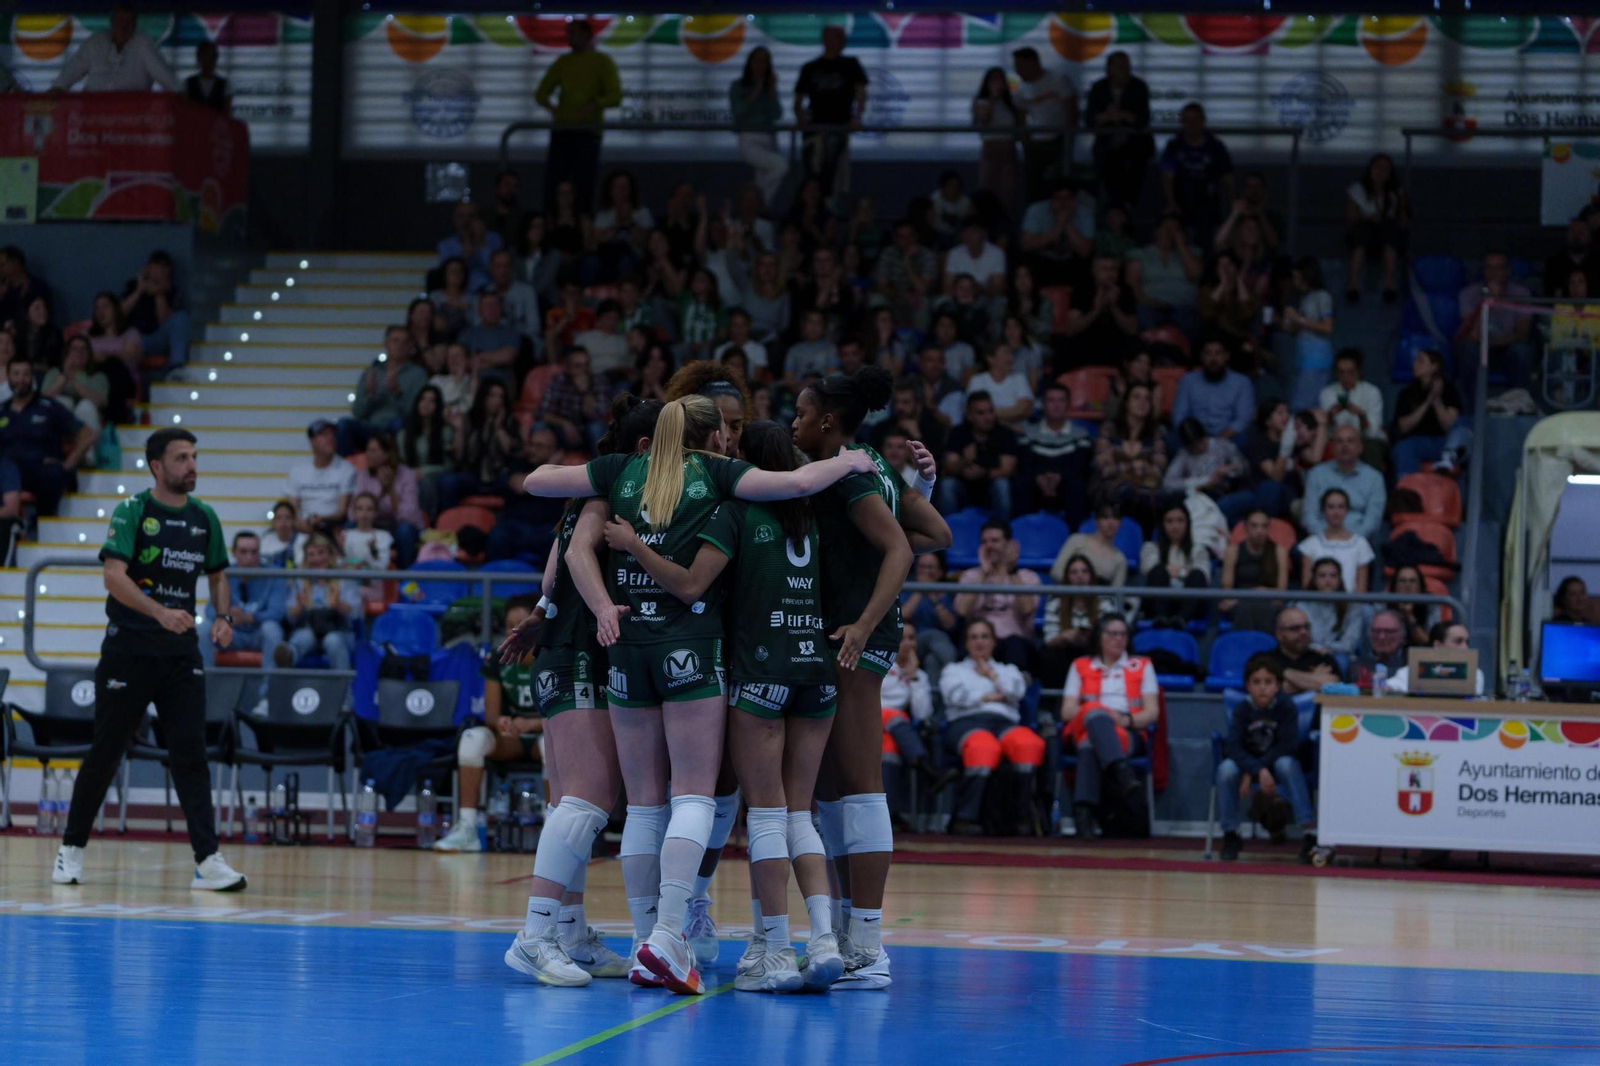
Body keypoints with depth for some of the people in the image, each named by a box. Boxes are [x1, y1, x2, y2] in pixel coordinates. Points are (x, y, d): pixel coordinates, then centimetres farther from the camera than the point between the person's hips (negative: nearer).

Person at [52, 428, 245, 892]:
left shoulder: (204, 518, 8)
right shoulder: (132, 511, -8)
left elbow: (217, 575, 21)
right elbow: (114, 575, -19)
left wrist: (223, 616, 1)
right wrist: (160, 612, -32)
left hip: (182, 652, 4)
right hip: (129, 649, -4)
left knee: (190, 753, -5)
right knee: (106, 751, 4)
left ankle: (208, 861, -11)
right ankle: (71, 849, 20)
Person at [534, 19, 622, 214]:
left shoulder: (602, 61, 6)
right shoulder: (562, 62, 20)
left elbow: (615, 96, -4)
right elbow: (541, 93, 20)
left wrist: (593, 105, -22)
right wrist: (549, 106, -2)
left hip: (587, 131, -4)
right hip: (561, 130, 4)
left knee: (583, 188, -10)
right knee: (552, 184, -4)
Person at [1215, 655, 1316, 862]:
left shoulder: (1286, 707, -13)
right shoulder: (1241, 710, -10)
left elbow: (1287, 746, -19)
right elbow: (1234, 748, -21)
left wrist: (1251, 773, -25)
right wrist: (1259, 772, -38)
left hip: (1277, 762, -1)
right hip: (1246, 763, 1)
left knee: (1286, 764, -35)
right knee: (1226, 769, -30)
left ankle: (1309, 832, -39)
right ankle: (1230, 835, -16)